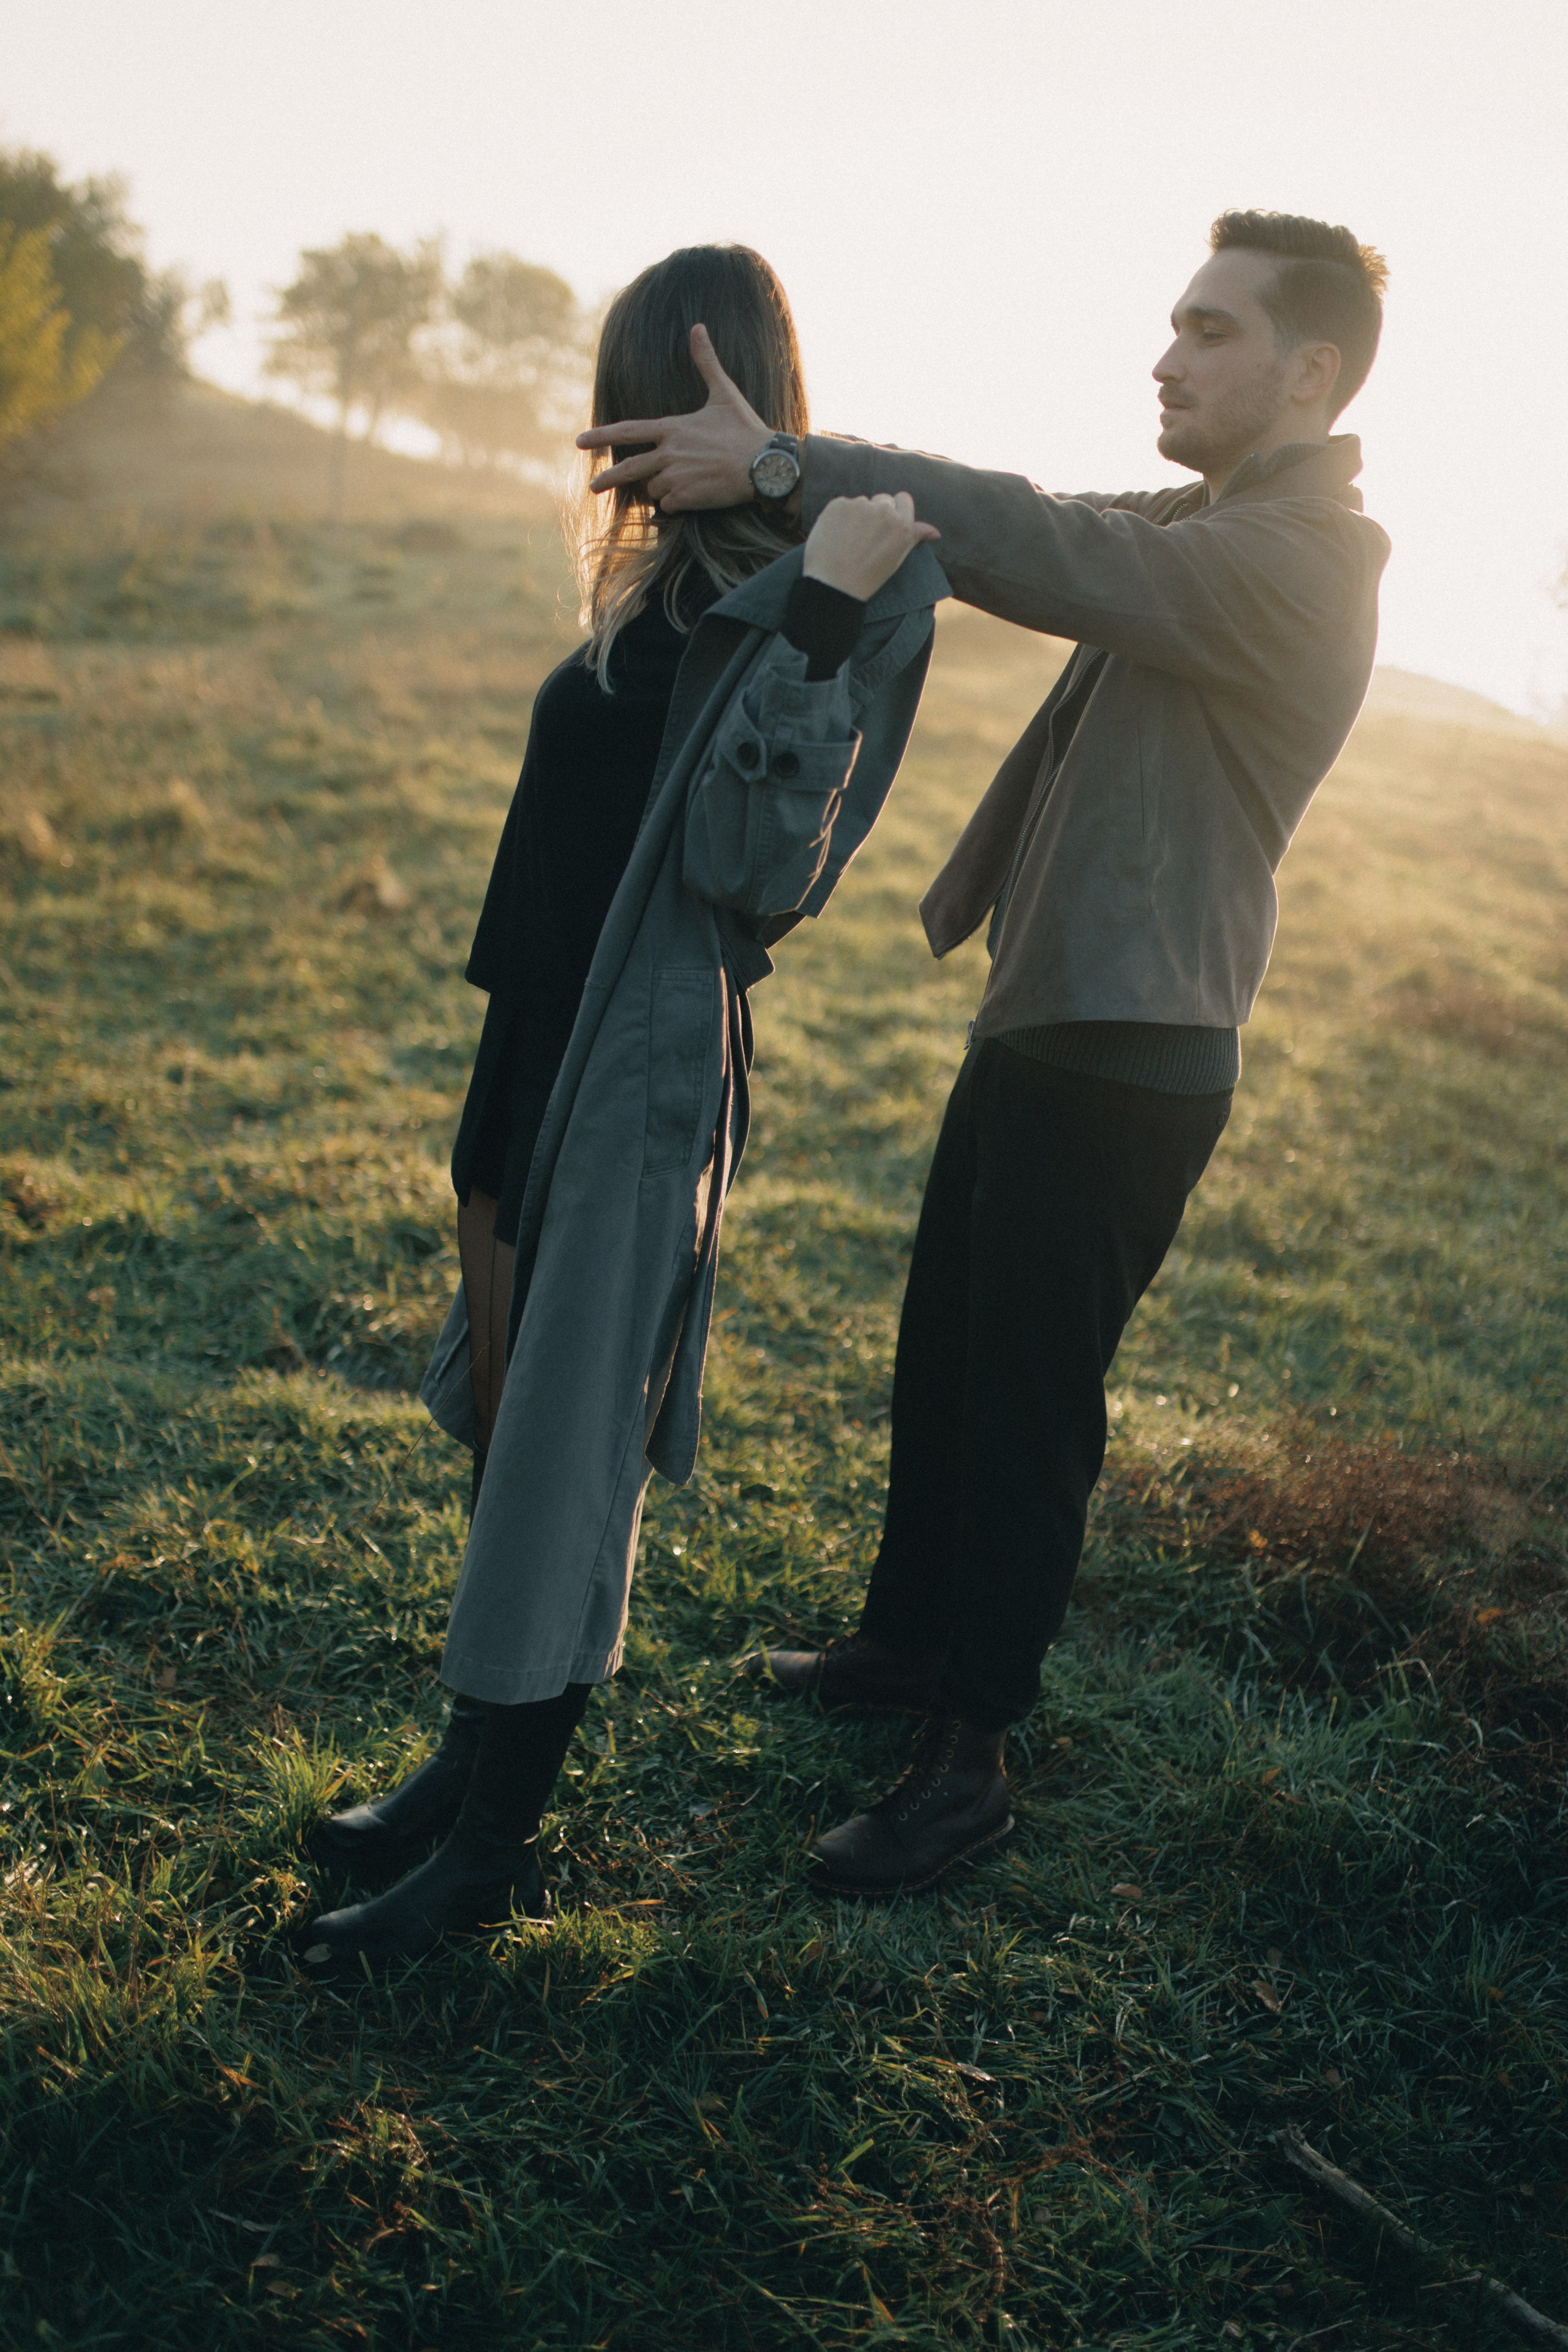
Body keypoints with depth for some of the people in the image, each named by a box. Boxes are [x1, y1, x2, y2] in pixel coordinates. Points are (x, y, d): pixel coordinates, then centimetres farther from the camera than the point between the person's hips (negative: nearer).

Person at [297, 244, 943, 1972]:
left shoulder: (844, 597, -13)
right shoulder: (678, 582, 12)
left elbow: (754, 868, -24)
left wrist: (823, 615, -28)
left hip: (651, 1068, -9)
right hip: (549, 1045, 9)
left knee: (563, 1453, 1)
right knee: (503, 1413, 17)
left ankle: (494, 1847, 17)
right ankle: (477, 1761, 34)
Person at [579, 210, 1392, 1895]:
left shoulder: (1300, 564, -17)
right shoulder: (1195, 526, 14)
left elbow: (1051, 556, -30)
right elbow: (1044, 535, 5)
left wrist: (783, 468, -33)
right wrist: (786, 477, -9)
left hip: (1127, 1059, -9)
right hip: (1036, 1016, 9)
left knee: (1029, 1407, 0)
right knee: (942, 1363, 19)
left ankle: (968, 1759, 15)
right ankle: (911, 1640, 37)